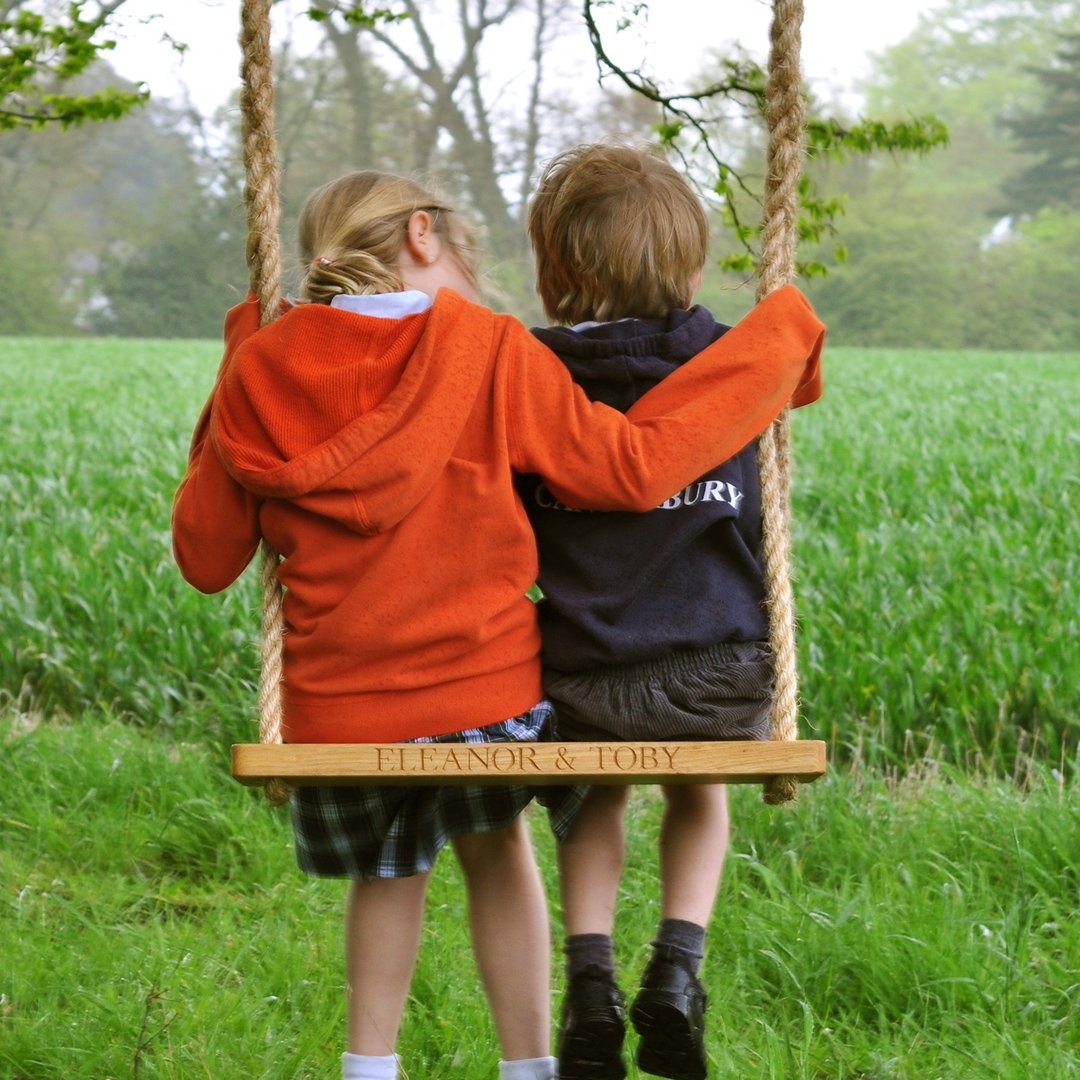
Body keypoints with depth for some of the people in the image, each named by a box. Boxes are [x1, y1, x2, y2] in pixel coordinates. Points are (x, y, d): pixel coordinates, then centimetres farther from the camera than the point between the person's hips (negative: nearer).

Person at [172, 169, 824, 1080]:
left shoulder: (259, 373, -2)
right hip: (487, 691, -1)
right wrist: (782, 336, -4)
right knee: (496, 851, 29)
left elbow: (206, 558, 6)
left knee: (388, 870, 31)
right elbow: (634, 467, -12)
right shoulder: (487, 353, -10)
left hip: (335, 710, 1)